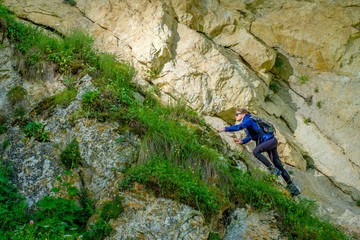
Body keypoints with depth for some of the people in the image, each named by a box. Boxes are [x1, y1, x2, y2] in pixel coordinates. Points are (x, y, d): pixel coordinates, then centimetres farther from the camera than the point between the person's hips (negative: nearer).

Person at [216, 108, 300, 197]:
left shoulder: (248, 120, -10)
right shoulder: (246, 123, 18)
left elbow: (238, 127, -25)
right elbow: (250, 137, 23)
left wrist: (223, 129, -25)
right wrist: (241, 141, 6)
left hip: (270, 140, -9)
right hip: (269, 143, 9)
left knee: (255, 151, -31)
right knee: (279, 167, 6)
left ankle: (273, 169, -25)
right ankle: (292, 188, 8)